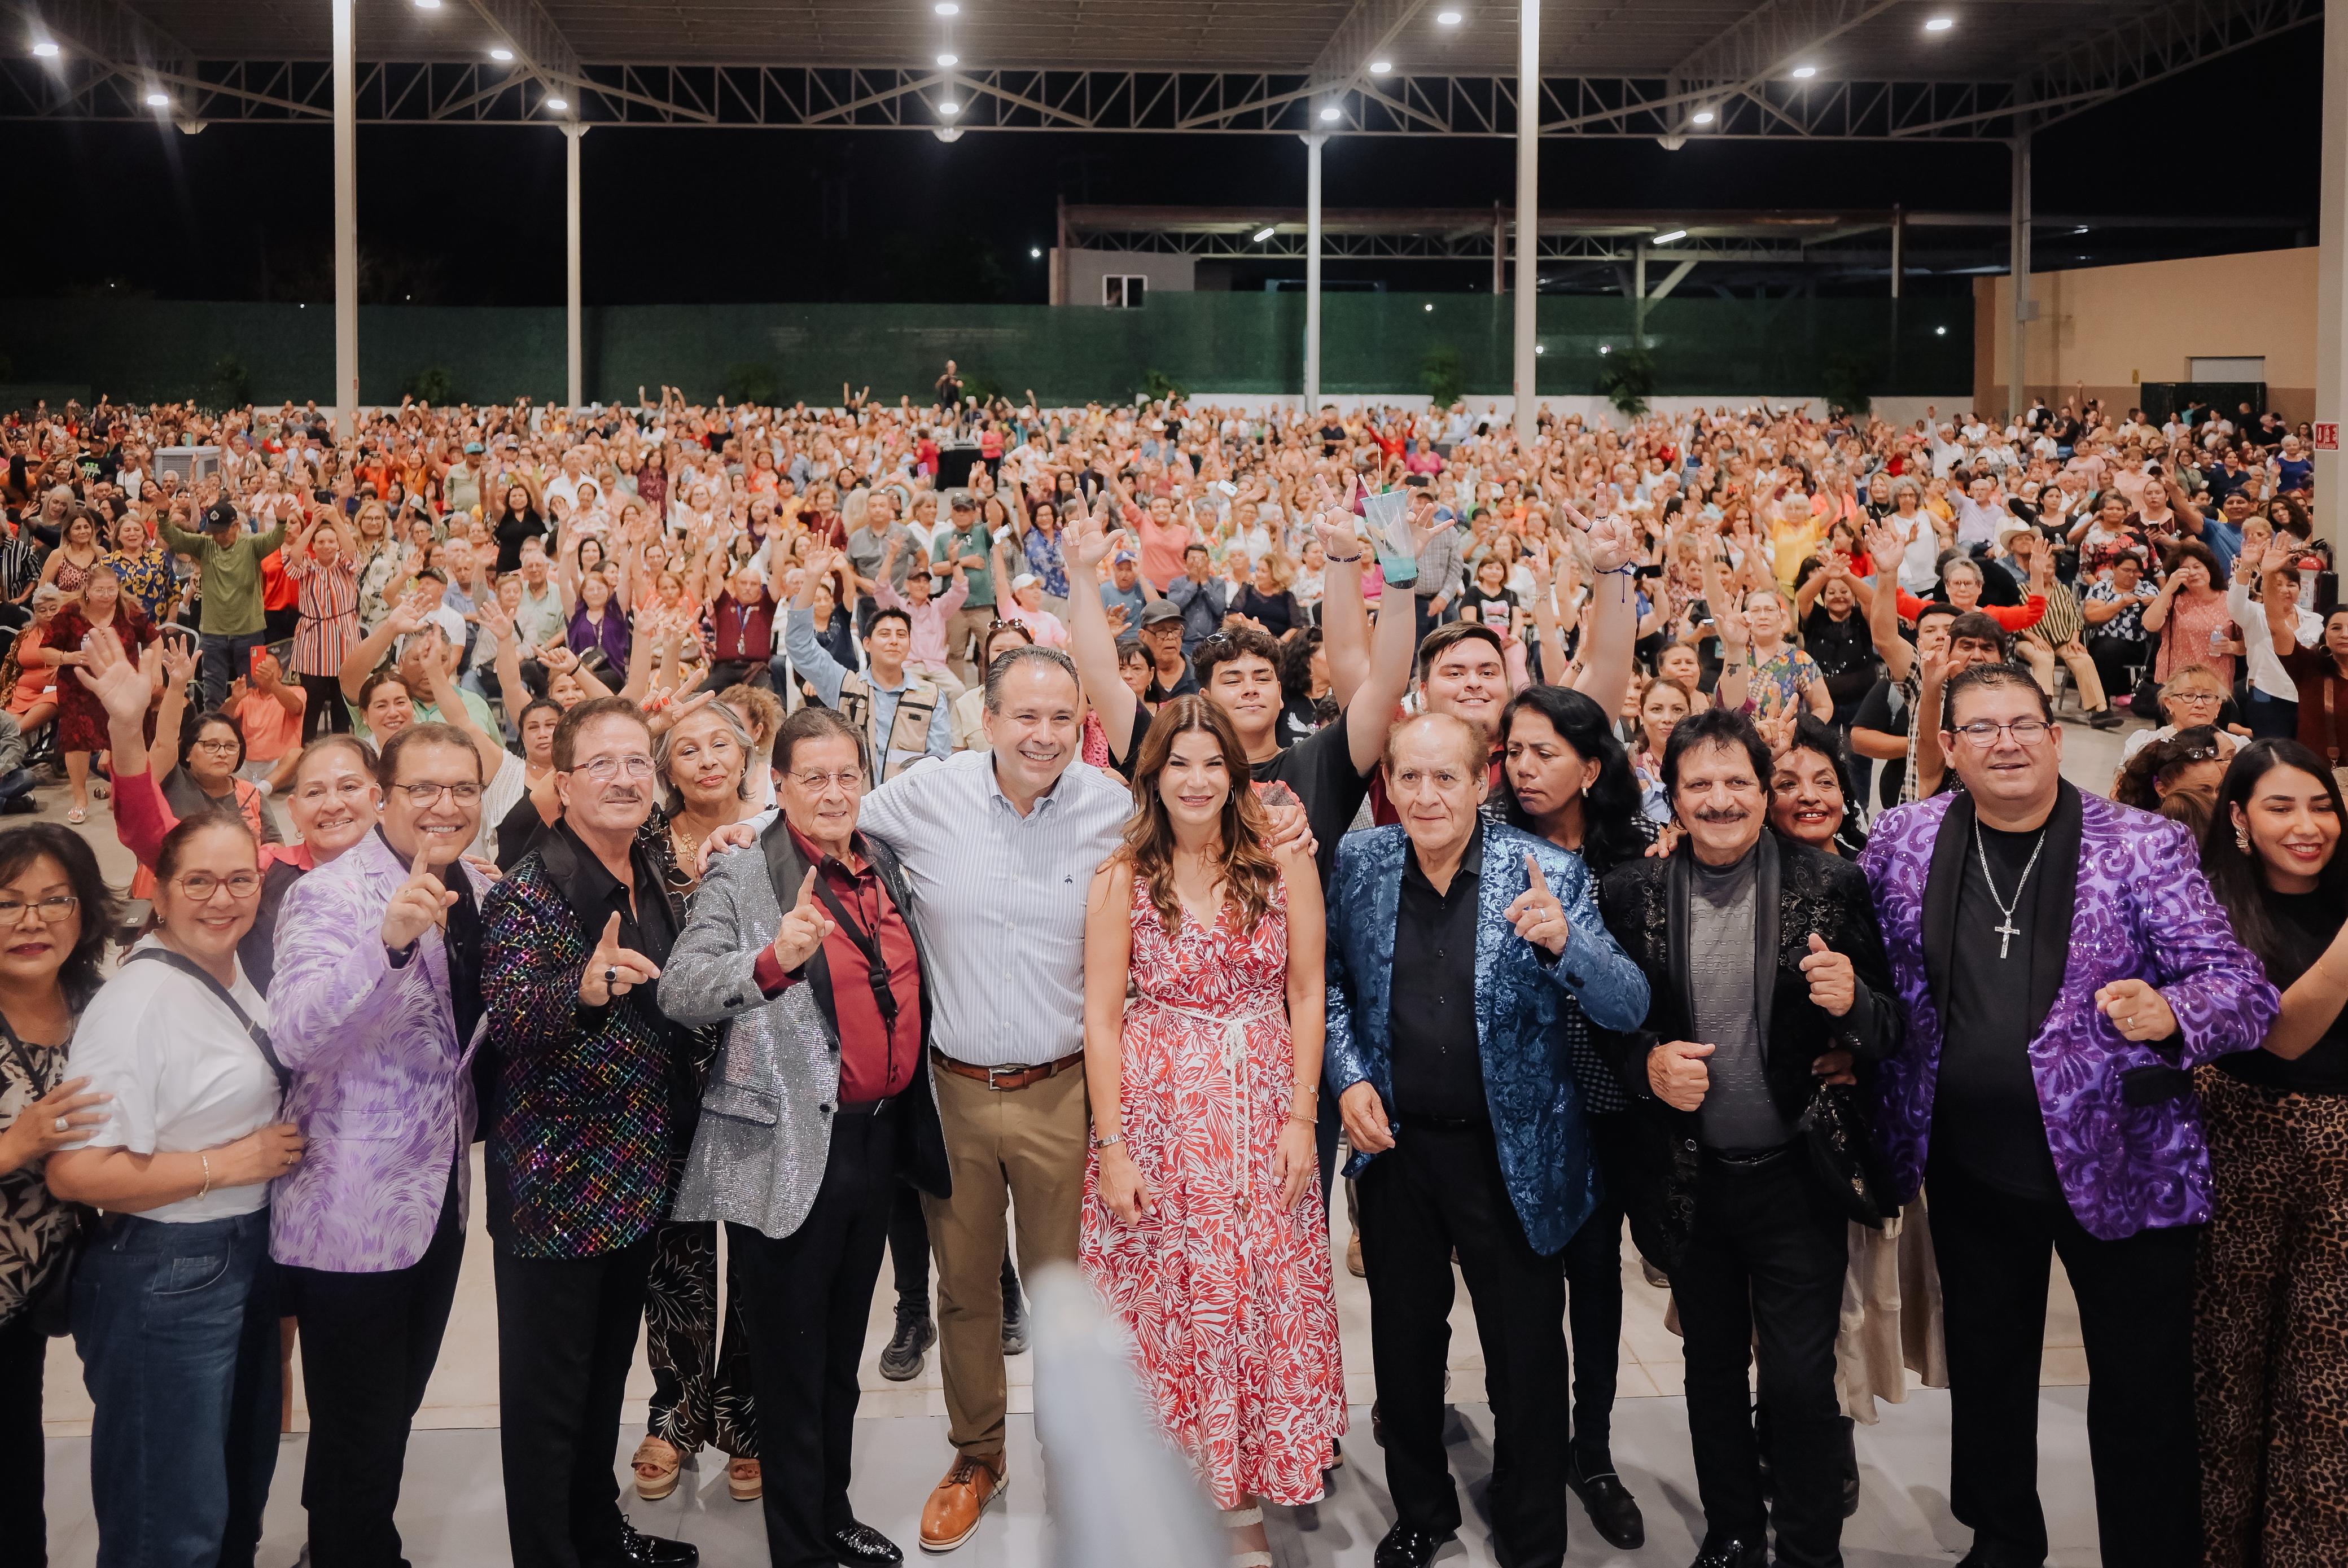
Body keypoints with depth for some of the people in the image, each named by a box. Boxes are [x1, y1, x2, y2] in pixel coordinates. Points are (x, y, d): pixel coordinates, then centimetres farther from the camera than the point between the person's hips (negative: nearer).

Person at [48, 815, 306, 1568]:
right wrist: (228, 1165, -21)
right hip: (164, 1278, -9)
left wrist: (281, 1146, 9)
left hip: (244, 1263, 9)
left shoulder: (233, 975, 6)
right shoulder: (138, 999, -21)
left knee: (238, 1497, 22)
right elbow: (75, 1172, -27)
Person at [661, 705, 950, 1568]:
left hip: (880, 1134, 6)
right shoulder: (740, 879, -11)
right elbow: (679, 991, -26)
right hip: (791, 1148, -6)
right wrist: (772, 961, -41)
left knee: (843, 1347, 20)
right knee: (792, 1358, 4)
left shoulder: (885, 867, 8)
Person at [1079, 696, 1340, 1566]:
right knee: (1165, 1305, 5)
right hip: (1157, 1116, -1)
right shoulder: (1120, 880, -2)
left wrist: (1302, 1119, -4)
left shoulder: (1284, 863, 0)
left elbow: (1306, 995, 2)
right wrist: (1112, 1148, -7)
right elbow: (1101, 1018, -3)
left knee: (1260, 1300, 6)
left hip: (1262, 1115, 1)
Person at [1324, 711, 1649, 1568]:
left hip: (1513, 1156, -3)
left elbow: (1628, 1007, -17)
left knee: (1529, 1361, 10)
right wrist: (1349, 1076, -4)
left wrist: (1562, 942, -36)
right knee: (1404, 1344, 19)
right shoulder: (1359, 861, -3)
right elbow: (1330, 978, 10)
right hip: (1394, 1145, 3)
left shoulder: (1547, 874, -13)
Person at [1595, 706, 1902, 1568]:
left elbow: (1892, 1027, -1)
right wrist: (1647, 1061, -12)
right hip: (1689, 1178, 2)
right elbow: (1606, 1016, 8)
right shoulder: (1634, 893, -1)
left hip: (1797, 1175, -2)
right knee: (1713, 1369, 17)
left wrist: (1854, 1003, -23)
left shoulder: (1832, 888, -6)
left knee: (1802, 1380, 1)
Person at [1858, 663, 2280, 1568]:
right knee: (1985, 1369, 20)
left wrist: (2169, 1015, -33)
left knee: (2143, 1394, 3)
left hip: (2122, 1162, -3)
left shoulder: (2142, 847, -10)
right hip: (1970, 1165, 4)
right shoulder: (1905, 840, -1)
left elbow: (2244, 991, -11)